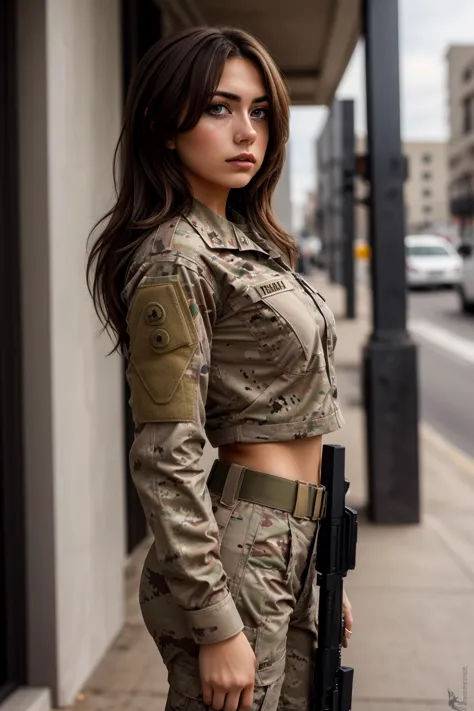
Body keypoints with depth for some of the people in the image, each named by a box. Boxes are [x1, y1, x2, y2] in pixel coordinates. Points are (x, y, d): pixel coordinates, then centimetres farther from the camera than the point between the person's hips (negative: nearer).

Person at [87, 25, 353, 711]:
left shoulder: (245, 241, 12)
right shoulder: (176, 258, -16)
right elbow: (166, 459, -19)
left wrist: (320, 572, 18)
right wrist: (217, 626, -20)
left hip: (292, 551, 9)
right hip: (239, 555, -9)